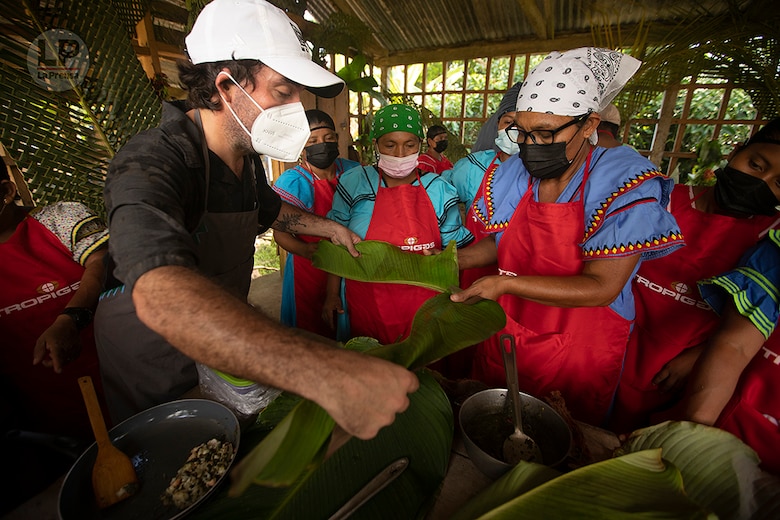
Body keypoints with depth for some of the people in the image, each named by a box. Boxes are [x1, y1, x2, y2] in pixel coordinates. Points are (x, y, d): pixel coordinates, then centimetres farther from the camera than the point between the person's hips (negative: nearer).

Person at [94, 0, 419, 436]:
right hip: (155, 389, -6)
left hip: (223, 356, 6)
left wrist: (330, 228, 7)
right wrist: (326, 373, -63)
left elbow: (270, 208, 17)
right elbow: (160, 295, -53)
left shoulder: (246, 159, -5)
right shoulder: (152, 164, -33)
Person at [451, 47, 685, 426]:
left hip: (577, 354, -4)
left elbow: (601, 287, -24)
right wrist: (455, 259, -10)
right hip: (503, 335, 5)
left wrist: (506, 284, -32)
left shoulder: (625, 183, -19)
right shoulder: (510, 174, -5)